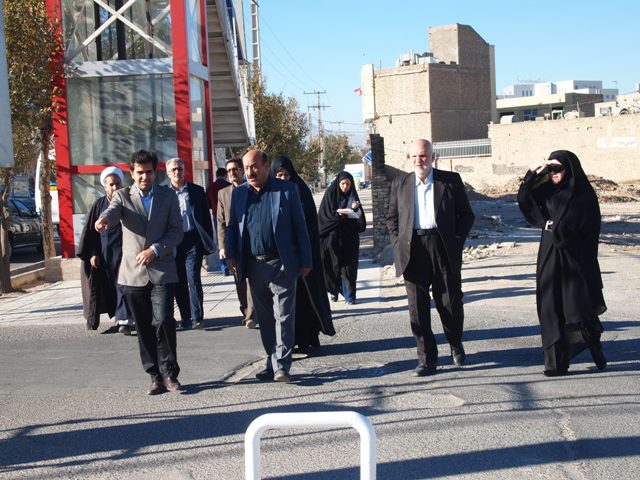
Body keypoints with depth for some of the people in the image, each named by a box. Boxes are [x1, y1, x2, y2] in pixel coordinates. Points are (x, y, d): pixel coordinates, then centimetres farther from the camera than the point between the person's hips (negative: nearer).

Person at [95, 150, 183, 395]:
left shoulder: (168, 196, 9)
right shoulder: (122, 195, 7)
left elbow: (176, 231, 4)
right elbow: (112, 211, -16)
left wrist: (155, 250, -11)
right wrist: (103, 219, -40)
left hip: (162, 270, -1)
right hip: (133, 272, 1)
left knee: (164, 321, -14)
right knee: (144, 328, 5)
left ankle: (169, 372, 1)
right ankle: (156, 376, 15)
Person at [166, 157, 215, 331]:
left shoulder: (197, 191, 8)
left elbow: (206, 216, 9)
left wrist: (208, 241, 3)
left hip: (192, 240, -1)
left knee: (193, 279, -9)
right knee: (179, 282, 5)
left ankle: (197, 317, -6)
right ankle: (185, 317, 14)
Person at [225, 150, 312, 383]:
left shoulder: (287, 190, -1)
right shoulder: (239, 193, 10)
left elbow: (300, 227, 0)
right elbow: (232, 226, 15)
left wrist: (305, 261, -2)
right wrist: (231, 254, 1)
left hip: (281, 265, -4)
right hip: (254, 266, 4)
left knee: (283, 316, -6)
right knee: (264, 318, 11)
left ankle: (281, 367, -4)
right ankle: (272, 364, 20)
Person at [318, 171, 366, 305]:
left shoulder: (352, 196, 7)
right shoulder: (330, 194, -1)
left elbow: (360, 218, 5)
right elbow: (326, 214, -7)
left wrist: (354, 209, -14)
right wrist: (340, 213, -19)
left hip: (349, 238, 2)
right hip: (333, 237, -2)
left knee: (348, 267, -3)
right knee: (333, 266, 5)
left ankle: (349, 295, 0)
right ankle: (334, 290, 26)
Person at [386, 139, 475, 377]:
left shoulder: (450, 180, 6)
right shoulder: (400, 184, 12)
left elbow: (467, 215, 9)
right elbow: (392, 219, 17)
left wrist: (456, 241, -2)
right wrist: (398, 244, 4)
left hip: (443, 249, -1)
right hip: (413, 250, 1)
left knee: (450, 302, 5)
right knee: (418, 308, 0)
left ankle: (456, 345, 32)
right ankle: (427, 358, 9)